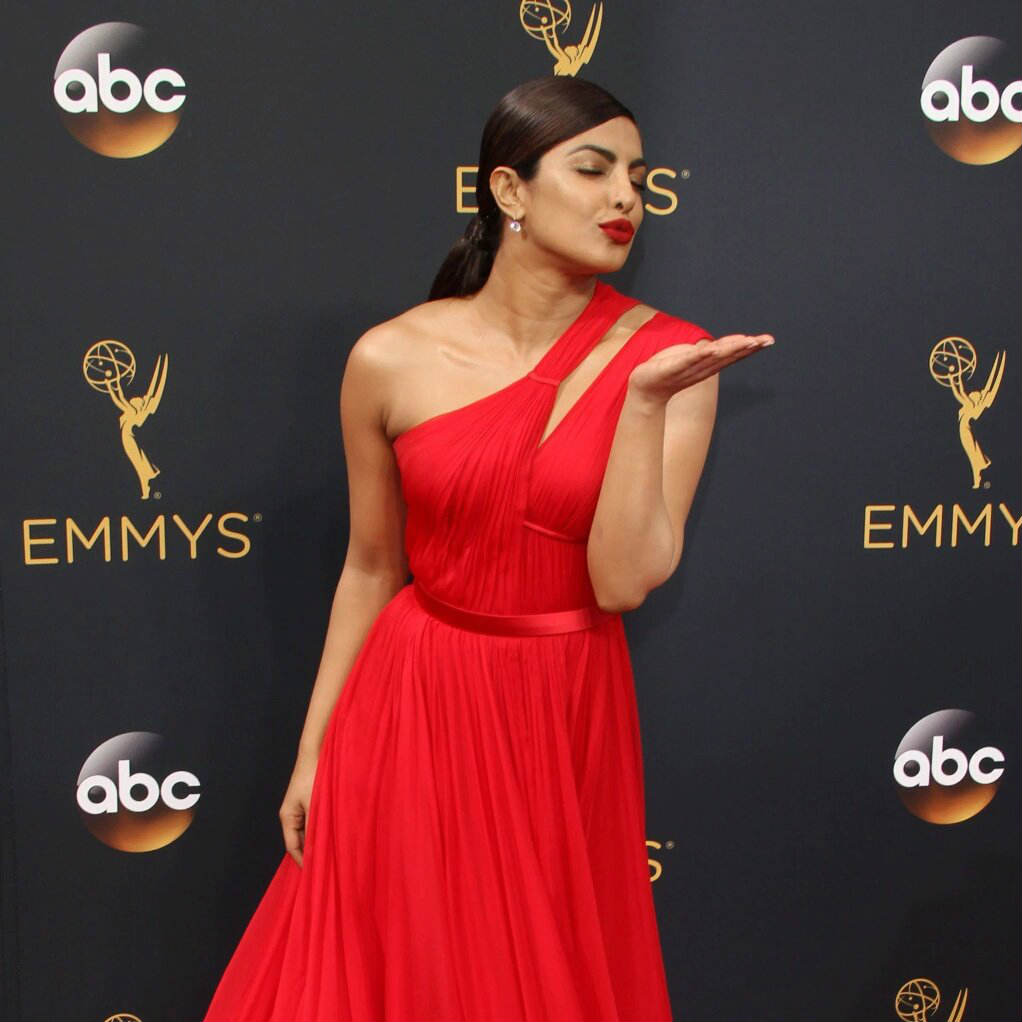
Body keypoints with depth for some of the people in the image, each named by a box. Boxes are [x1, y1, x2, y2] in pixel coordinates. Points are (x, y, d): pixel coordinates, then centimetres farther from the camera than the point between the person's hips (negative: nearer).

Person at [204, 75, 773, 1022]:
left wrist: (646, 401, -25)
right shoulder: (390, 359, -8)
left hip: (566, 717, 0)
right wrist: (312, 748, 6)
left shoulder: (670, 356, -9)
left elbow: (623, 579, -15)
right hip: (414, 705, 0)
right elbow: (370, 569, 2)